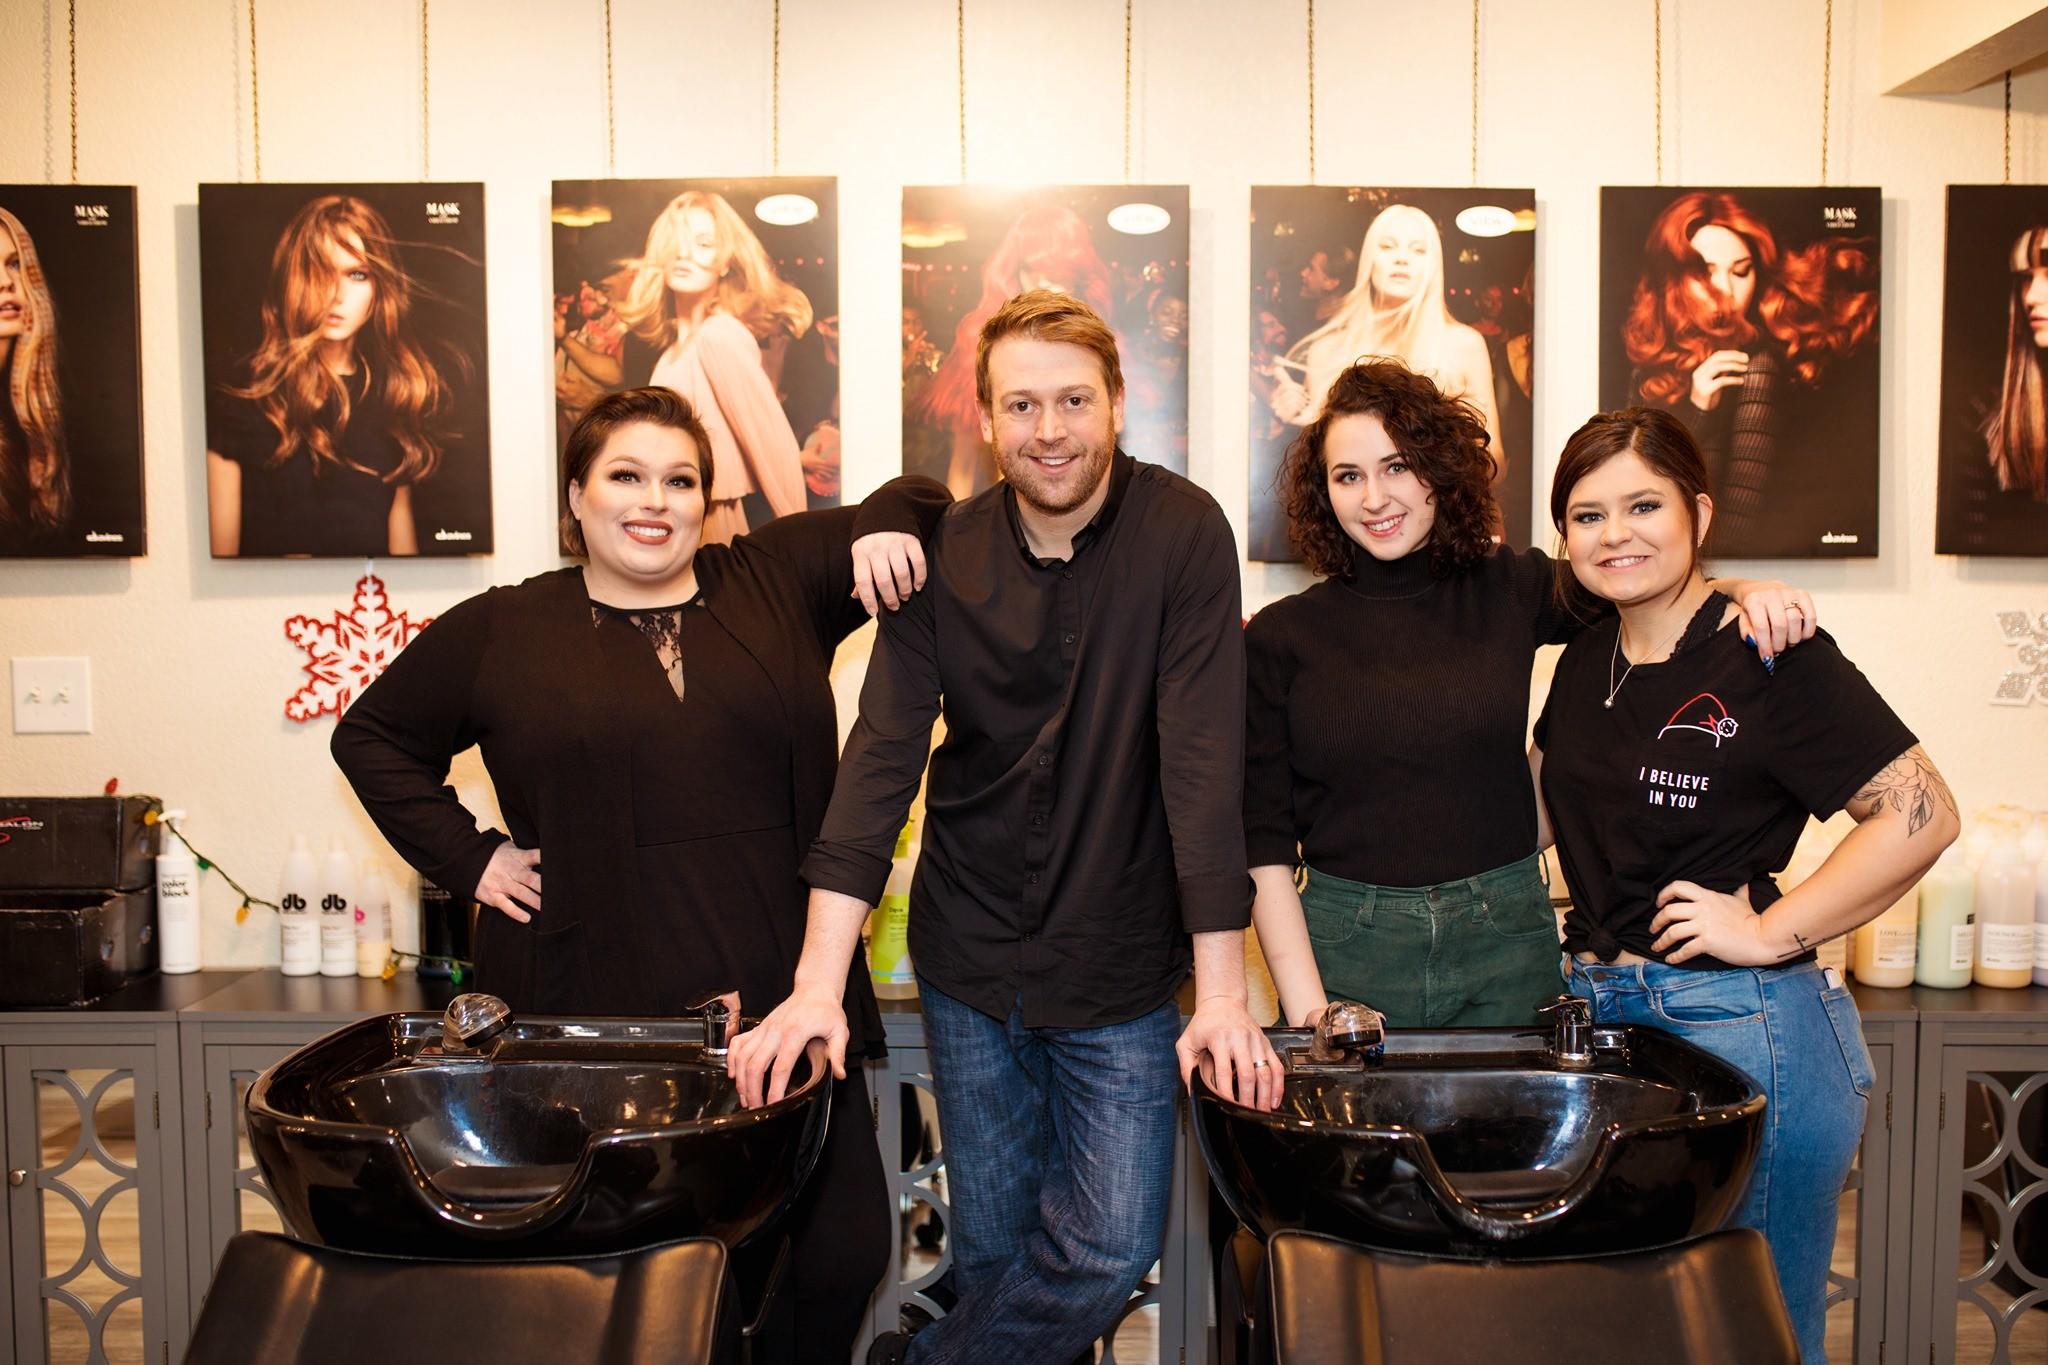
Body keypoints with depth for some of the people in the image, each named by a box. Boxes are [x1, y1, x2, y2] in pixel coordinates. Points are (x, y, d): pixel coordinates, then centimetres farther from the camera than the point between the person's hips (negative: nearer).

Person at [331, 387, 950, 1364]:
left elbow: (915, 499, 17)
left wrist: (883, 528, -6)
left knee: (844, 1252, 3)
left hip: (780, 996, 2)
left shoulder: (776, 581, 9)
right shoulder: (504, 632, 8)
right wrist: (464, 857, 8)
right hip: (595, 1009, -1)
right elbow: (371, 735, 19)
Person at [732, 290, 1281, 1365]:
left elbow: (1203, 760, -17)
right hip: (970, 958, 2)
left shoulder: (1182, 533, -12)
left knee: (1111, 1255, -2)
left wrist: (1223, 993, -20)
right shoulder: (945, 554, -4)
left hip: (1122, 964, -1)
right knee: (993, 1254, 12)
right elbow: (881, 759, -10)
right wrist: (817, 986, -19)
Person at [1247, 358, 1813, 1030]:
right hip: (1345, 949, -1)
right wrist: (1307, 1009, -9)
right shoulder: (1280, 637, -1)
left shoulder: (1511, 590, 4)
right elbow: (1264, 842, -2)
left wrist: (1748, 592, -8)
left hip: (1506, 947, 2)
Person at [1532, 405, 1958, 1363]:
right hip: (1604, 1014, 7)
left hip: (1741, 1026, -7)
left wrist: (1771, 932, -16)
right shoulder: (1587, 659, 9)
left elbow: (1921, 814, -17)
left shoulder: (1770, 655, -12)